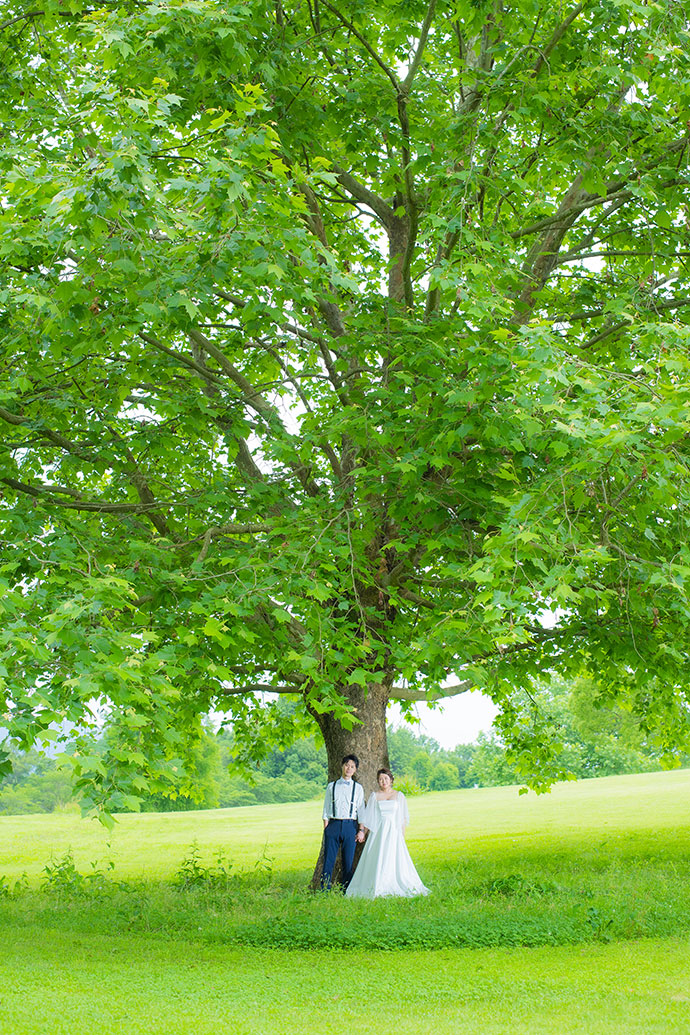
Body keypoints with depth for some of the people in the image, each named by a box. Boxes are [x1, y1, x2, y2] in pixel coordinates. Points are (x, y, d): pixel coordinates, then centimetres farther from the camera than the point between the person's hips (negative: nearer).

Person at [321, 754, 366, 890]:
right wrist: (325, 828, 2)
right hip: (334, 824, 0)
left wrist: (361, 830, 0)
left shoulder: (358, 788, 11)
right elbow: (326, 809, 10)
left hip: (350, 825, 0)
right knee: (329, 860, -3)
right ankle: (325, 890, 0)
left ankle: (346, 891, 6)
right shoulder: (332, 786, 11)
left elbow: (361, 810, 8)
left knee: (349, 861, 1)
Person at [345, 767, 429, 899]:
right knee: (377, 861, -5)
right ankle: (376, 889, -3)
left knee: (396, 860, -5)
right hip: (378, 832, 0)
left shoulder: (399, 796, 9)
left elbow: (404, 817, 8)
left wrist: (402, 834, 1)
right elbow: (368, 817, 8)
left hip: (394, 832, 0)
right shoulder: (375, 796, 8)